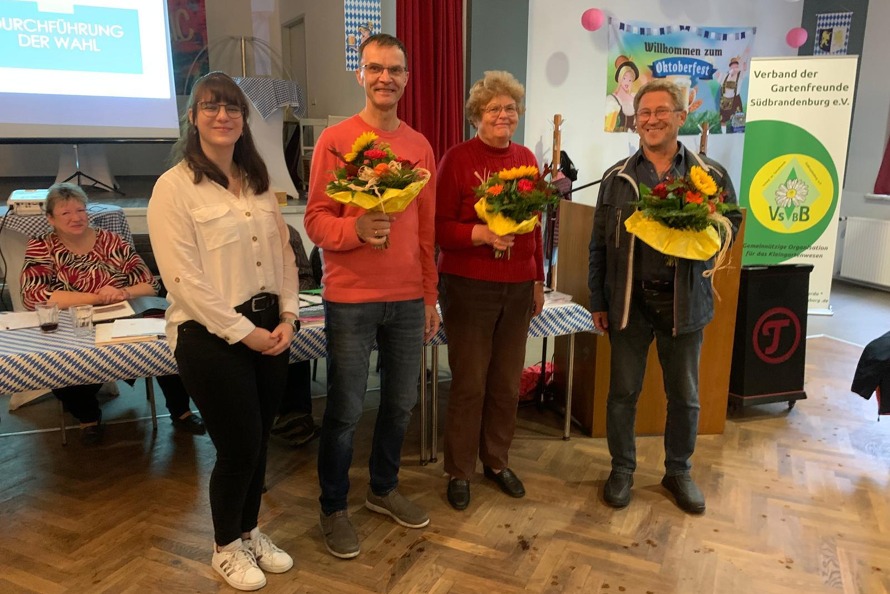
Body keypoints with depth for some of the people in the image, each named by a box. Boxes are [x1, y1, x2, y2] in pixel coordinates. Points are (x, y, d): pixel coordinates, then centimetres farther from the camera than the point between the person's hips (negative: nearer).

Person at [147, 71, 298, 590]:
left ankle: (250, 531, 38)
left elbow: (284, 253, 10)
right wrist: (242, 330, -15)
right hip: (210, 335, -6)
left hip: (269, 329, 6)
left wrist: (287, 318, -2)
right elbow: (183, 277, -15)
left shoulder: (259, 182, 11)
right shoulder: (175, 186, -9)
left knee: (258, 440, 15)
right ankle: (226, 546, 30)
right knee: (239, 445, 4)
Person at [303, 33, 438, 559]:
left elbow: (427, 229, 12)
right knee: (346, 411, 5)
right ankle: (334, 509, 26)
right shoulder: (335, 140, -5)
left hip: (407, 299, 5)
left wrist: (430, 296, 12)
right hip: (351, 299, -4)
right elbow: (317, 222, -7)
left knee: (402, 402, 14)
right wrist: (356, 229, -28)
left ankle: (384, 488, 37)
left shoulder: (420, 146, 9)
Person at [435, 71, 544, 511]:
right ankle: (458, 471, 22)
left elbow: (535, 226, 14)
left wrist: (538, 280, 15)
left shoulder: (526, 159, 10)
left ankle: (496, 461, 31)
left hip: (517, 287, 5)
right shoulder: (457, 159, -7)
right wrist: (481, 234, -25)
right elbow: (439, 228, -9)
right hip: (468, 287, -5)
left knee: (507, 382, 11)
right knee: (470, 383, 3)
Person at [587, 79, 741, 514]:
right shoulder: (616, 178, 3)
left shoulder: (710, 175, 1)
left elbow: (730, 225, 6)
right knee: (623, 391, 9)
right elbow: (599, 245, 4)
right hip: (628, 299, 0)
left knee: (685, 395, 13)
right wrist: (598, 302, 2)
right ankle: (622, 469, 29)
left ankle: (678, 472, 34)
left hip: (683, 301, 0)